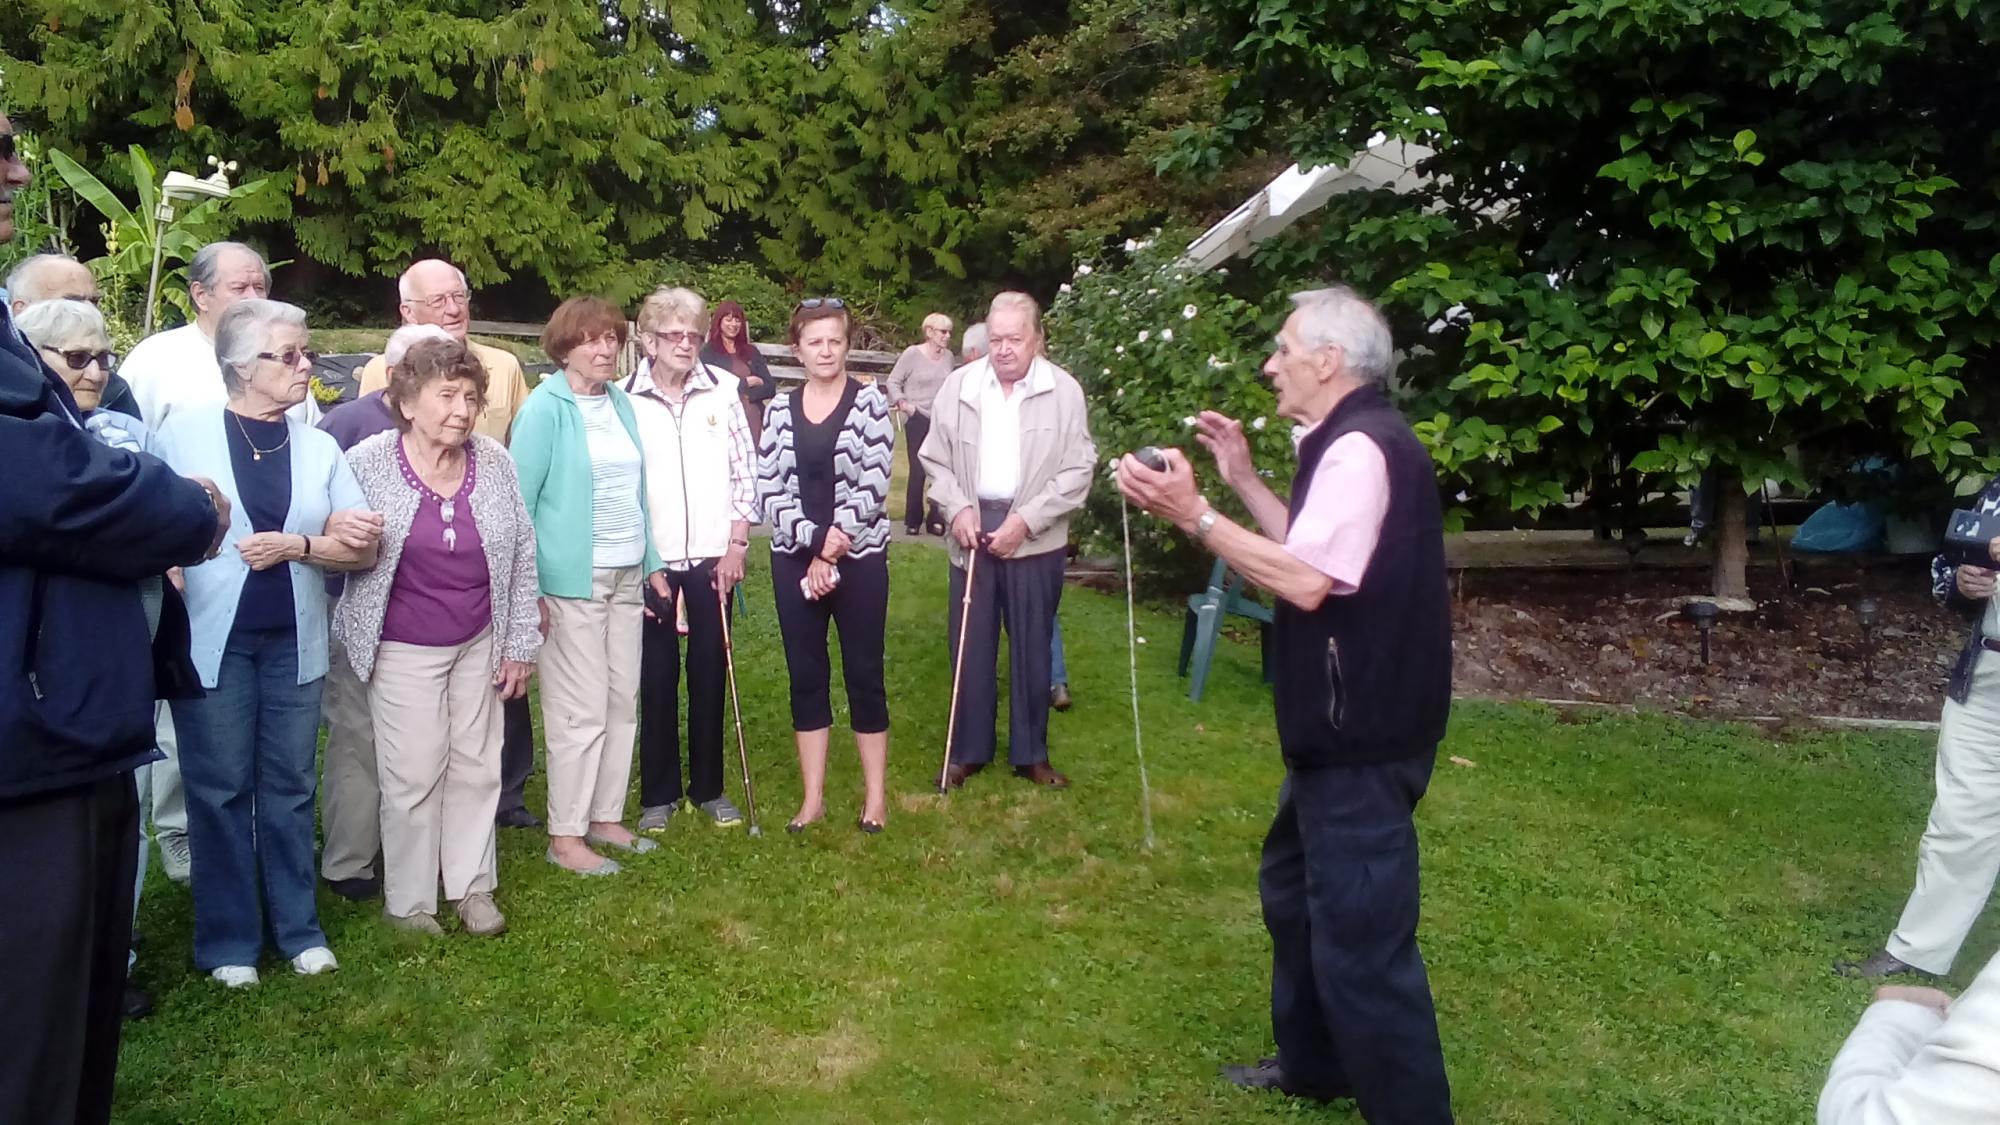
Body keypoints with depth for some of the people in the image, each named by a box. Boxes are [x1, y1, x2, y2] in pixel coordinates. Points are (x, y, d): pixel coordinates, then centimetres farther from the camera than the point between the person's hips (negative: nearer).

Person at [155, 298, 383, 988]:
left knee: (289, 786, 10)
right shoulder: (184, 433, -2)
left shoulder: (319, 447, 7)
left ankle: (298, 927, 20)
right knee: (220, 789, 5)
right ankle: (228, 939, 17)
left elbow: (362, 549, 2)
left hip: (293, 640, 3)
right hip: (212, 639, -3)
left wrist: (295, 546, -13)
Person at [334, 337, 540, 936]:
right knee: (414, 775, 2)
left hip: (478, 644, 3)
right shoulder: (367, 463, -12)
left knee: (477, 768, 10)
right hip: (403, 650, -3)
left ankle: (472, 888, 27)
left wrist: (519, 644, 3)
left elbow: (522, 553, 2)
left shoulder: (493, 460, -4)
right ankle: (408, 902, 20)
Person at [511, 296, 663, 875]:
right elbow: (521, 501, -11)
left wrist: (652, 563, 15)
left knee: (622, 703, 11)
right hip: (572, 581, -7)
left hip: (625, 577, 7)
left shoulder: (621, 403, 11)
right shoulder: (545, 408, -9)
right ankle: (565, 837, 9)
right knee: (580, 712, -2)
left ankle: (606, 817, 24)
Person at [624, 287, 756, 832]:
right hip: (650, 561, -1)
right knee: (656, 678, 6)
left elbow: (745, 471, 3)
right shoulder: (625, 399, -3)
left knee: (709, 674, 9)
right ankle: (659, 792, 20)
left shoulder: (722, 390, 0)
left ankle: (709, 787, 23)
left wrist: (736, 546, -1)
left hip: (712, 559, 1)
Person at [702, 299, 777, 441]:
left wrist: (746, 394, -6)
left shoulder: (751, 351, 16)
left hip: (755, 421, 4)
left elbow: (771, 387, 9)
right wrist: (745, 383, -2)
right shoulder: (708, 352, 4)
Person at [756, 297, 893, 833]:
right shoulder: (781, 408, 6)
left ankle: (875, 794, 16)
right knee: (805, 675, 8)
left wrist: (832, 551, -13)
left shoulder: (870, 400, -4)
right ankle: (813, 796, 18)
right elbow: (769, 490, -1)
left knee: (864, 673, 4)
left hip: (860, 557, -3)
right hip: (794, 559, 3)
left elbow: (873, 485, -11)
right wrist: (816, 539, -14)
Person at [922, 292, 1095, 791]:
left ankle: (1030, 753, 21)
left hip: (1036, 538, -1)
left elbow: (1078, 471, -6)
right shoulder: (958, 385, 1)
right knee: (971, 645, 8)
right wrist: (957, 509, -9)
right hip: (972, 528, 2)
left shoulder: (1064, 391, -5)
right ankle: (968, 750, 21)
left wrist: (1026, 519, -13)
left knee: (1032, 647, 7)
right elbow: (936, 458, 7)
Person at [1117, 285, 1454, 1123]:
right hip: (1346, 724, 12)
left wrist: (1194, 516, -24)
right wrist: (1243, 480, 13)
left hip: (1363, 737, -12)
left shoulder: (1359, 448, -20)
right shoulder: (1353, 443, 14)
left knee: (1360, 936, -5)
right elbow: (1311, 552, 17)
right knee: (1294, 887, 24)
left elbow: (1306, 582, -27)